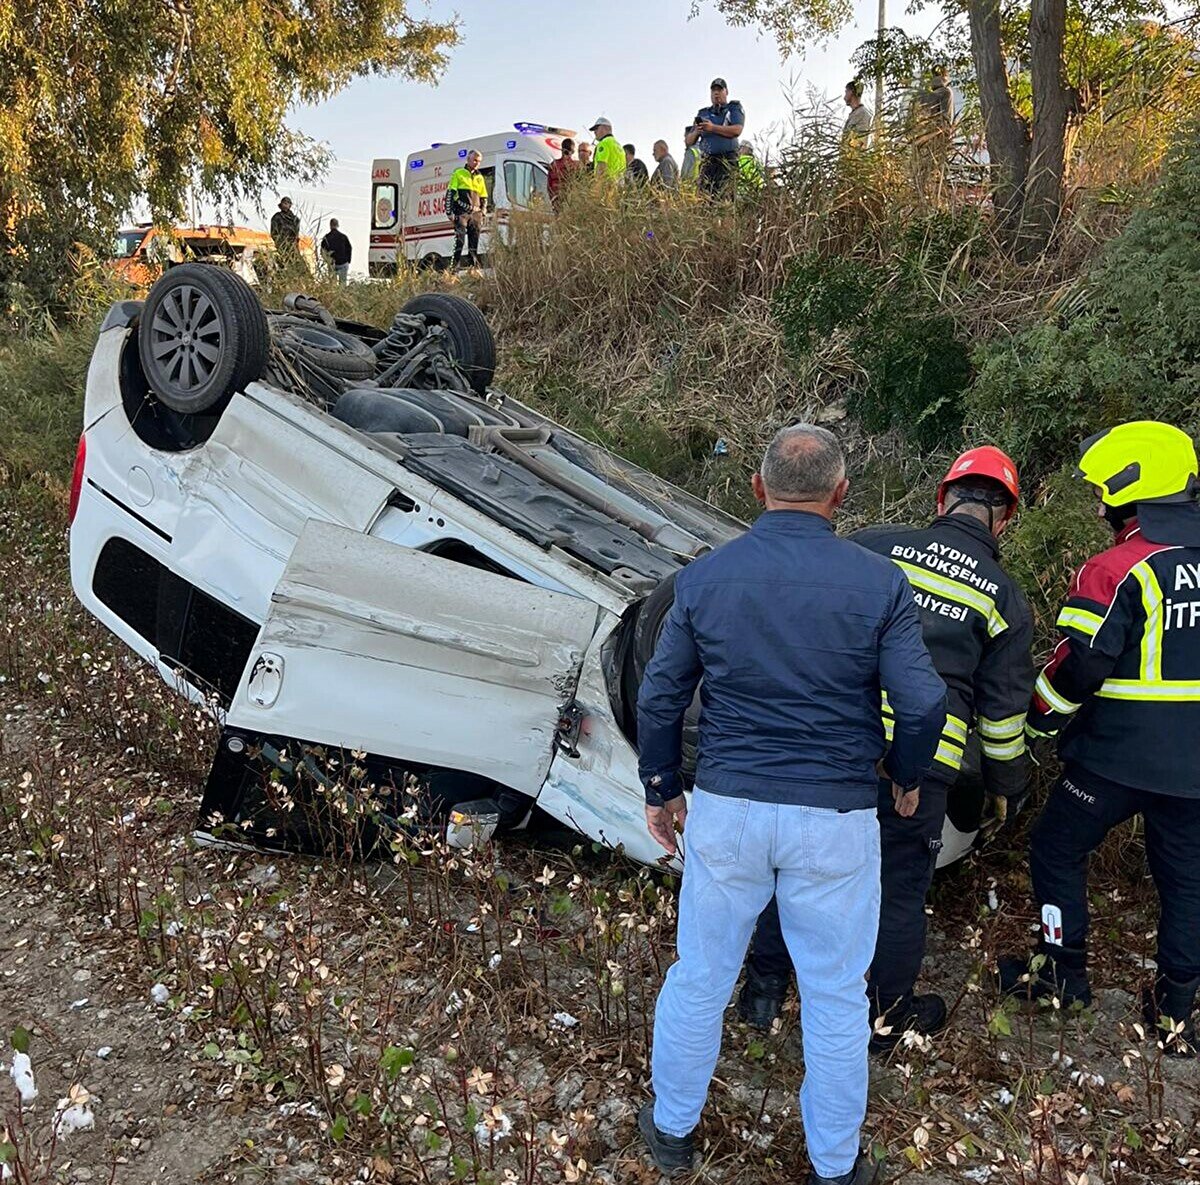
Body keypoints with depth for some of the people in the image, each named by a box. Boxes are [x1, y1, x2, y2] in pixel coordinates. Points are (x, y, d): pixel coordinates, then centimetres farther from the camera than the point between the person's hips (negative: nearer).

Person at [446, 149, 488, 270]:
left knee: (474, 241, 4)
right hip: (461, 213, -5)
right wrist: (449, 212, -7)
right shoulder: (458, 173, 7)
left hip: (476, 214, 5)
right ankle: (456, 265, -17)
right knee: (460, 239, -14)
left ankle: (474, 266, 7)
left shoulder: (480, 177, 22)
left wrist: (483, 213, 16)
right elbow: (450, 193, 2)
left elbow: (484, 198, 27)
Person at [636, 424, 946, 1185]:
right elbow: (924, 705, -11)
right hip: (836, 818, -1)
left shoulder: (705, 577, -3)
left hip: (727, 810, 2)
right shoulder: (879, 582, -9)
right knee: (835, 998, 16)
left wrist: (661, 790, 14)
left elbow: (660, 699, 1)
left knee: (700, 978, 19)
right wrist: (907, 776, 9)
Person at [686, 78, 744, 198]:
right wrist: (696, 132, -2)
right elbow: (688, 141, 21)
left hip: (727, 160, -3)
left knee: (723, 198, -18)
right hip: (707, 161, 3)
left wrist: (713, 128, -11)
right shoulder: (703, 113, 23)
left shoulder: (734, 108, 14)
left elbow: (737, 130, -6)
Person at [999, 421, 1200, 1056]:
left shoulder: (1115, 572, -18)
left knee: (1056, 849, 14)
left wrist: (1038, 722, 1)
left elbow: (1075, 668, -16)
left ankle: (1063, 970, 23)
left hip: (1115, 757, -6)